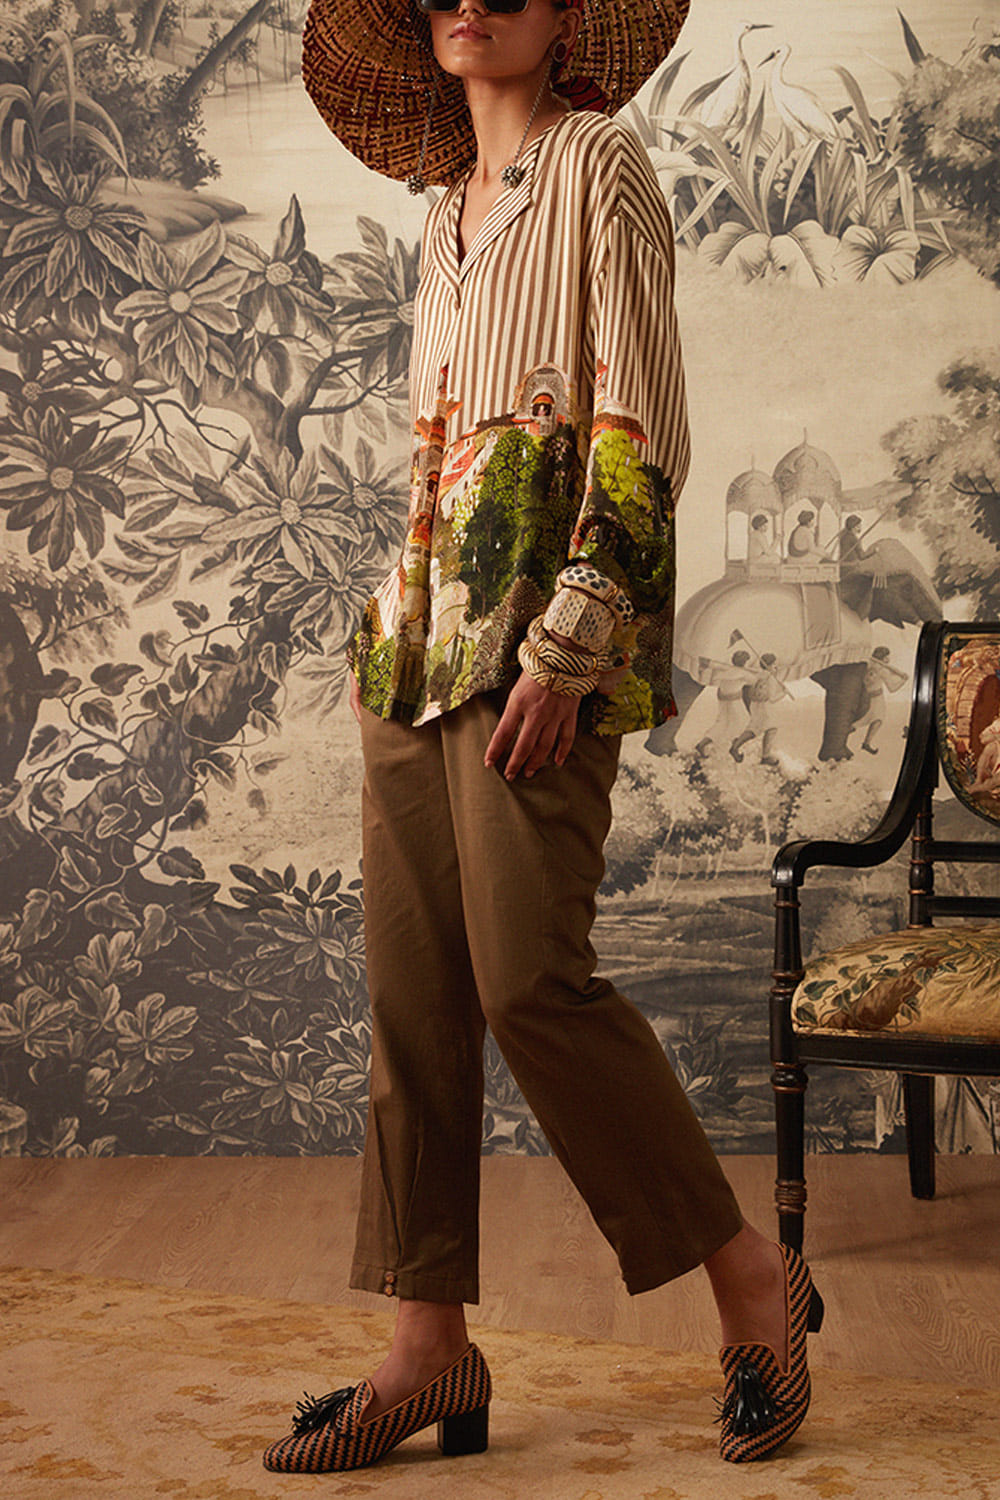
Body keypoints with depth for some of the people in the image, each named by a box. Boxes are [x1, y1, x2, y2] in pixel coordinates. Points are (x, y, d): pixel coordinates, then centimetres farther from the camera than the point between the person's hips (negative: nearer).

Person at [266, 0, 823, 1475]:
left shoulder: (599, 166, -1)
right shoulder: (452, 207, 21)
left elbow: (640, 427, -10)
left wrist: (567, 643, -17)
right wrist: (392, 624, 16)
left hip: (542, 633, -7)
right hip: (425, 634, 8)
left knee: (529, 978, -13)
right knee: (412, 993, 3)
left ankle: (752, 1278, 4)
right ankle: (430, 1346, 10)